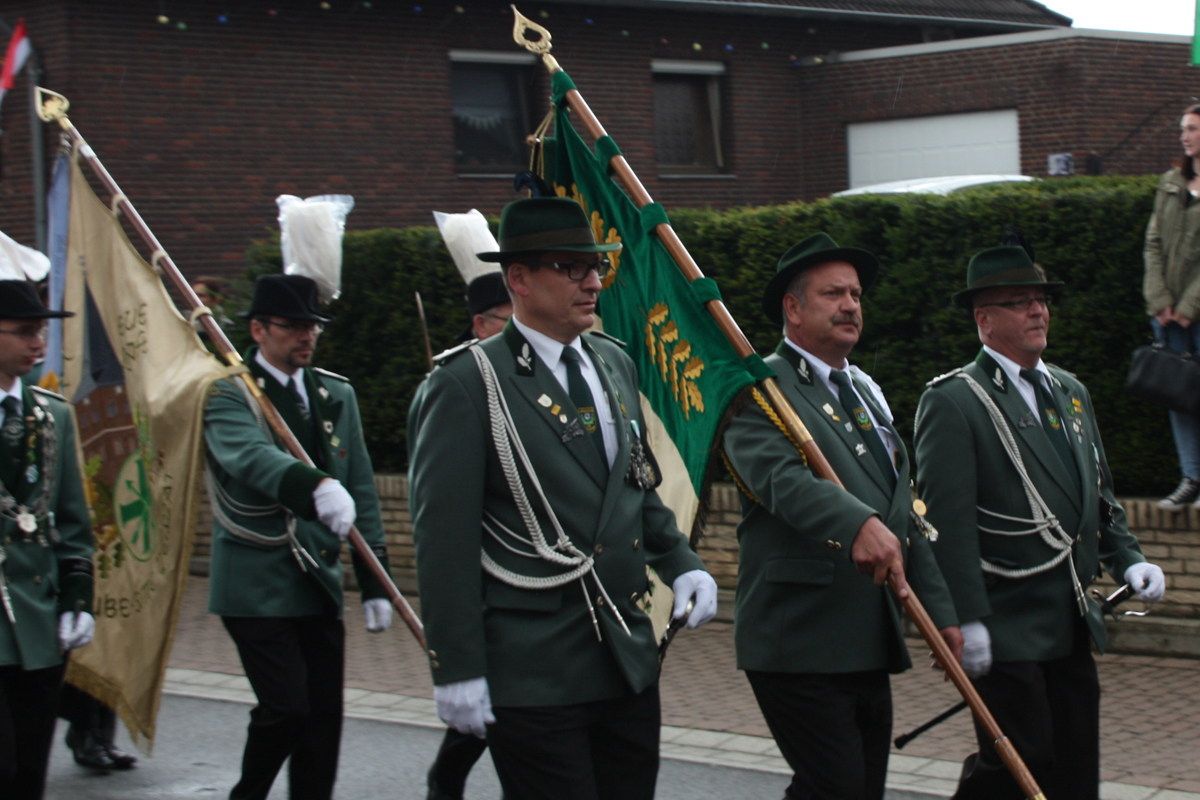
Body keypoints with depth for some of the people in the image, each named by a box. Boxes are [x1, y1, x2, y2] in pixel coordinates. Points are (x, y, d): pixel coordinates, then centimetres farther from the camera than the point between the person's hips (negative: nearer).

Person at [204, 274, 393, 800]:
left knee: (325, 715, 3)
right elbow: (253, 457, -28)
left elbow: (361, 490, 12)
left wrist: (374, 581, 6)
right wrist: (315, 486, -46)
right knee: (287, 709, -10)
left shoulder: (336, 395, 12)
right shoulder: (228, 395, -6)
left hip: (320, 580, 6)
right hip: (257, 585, -6)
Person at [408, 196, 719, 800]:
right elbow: (442, 539, -12)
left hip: (629, 660, 7)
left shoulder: (614, 364, 13)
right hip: (533, 676, -7)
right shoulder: (466, 386, -10)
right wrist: (456, 670, -14)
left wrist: (681, 565, 6)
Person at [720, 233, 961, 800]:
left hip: (871, 642, 8)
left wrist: (940, 612, 19)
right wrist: (859, 524, -44)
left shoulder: (865, 392, 20)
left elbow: (907, 517, 23)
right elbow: (782, 479, -27)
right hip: (800, 641, -8)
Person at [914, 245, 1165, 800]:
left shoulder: (1071, 393, 17)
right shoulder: (953, 402, -9)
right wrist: (967, 621, -20)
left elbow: (1099, 494, 24)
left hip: (1072, 628, 8)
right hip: (1007, 627, -8)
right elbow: (948, 520, -15)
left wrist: (1127, 559, 7)